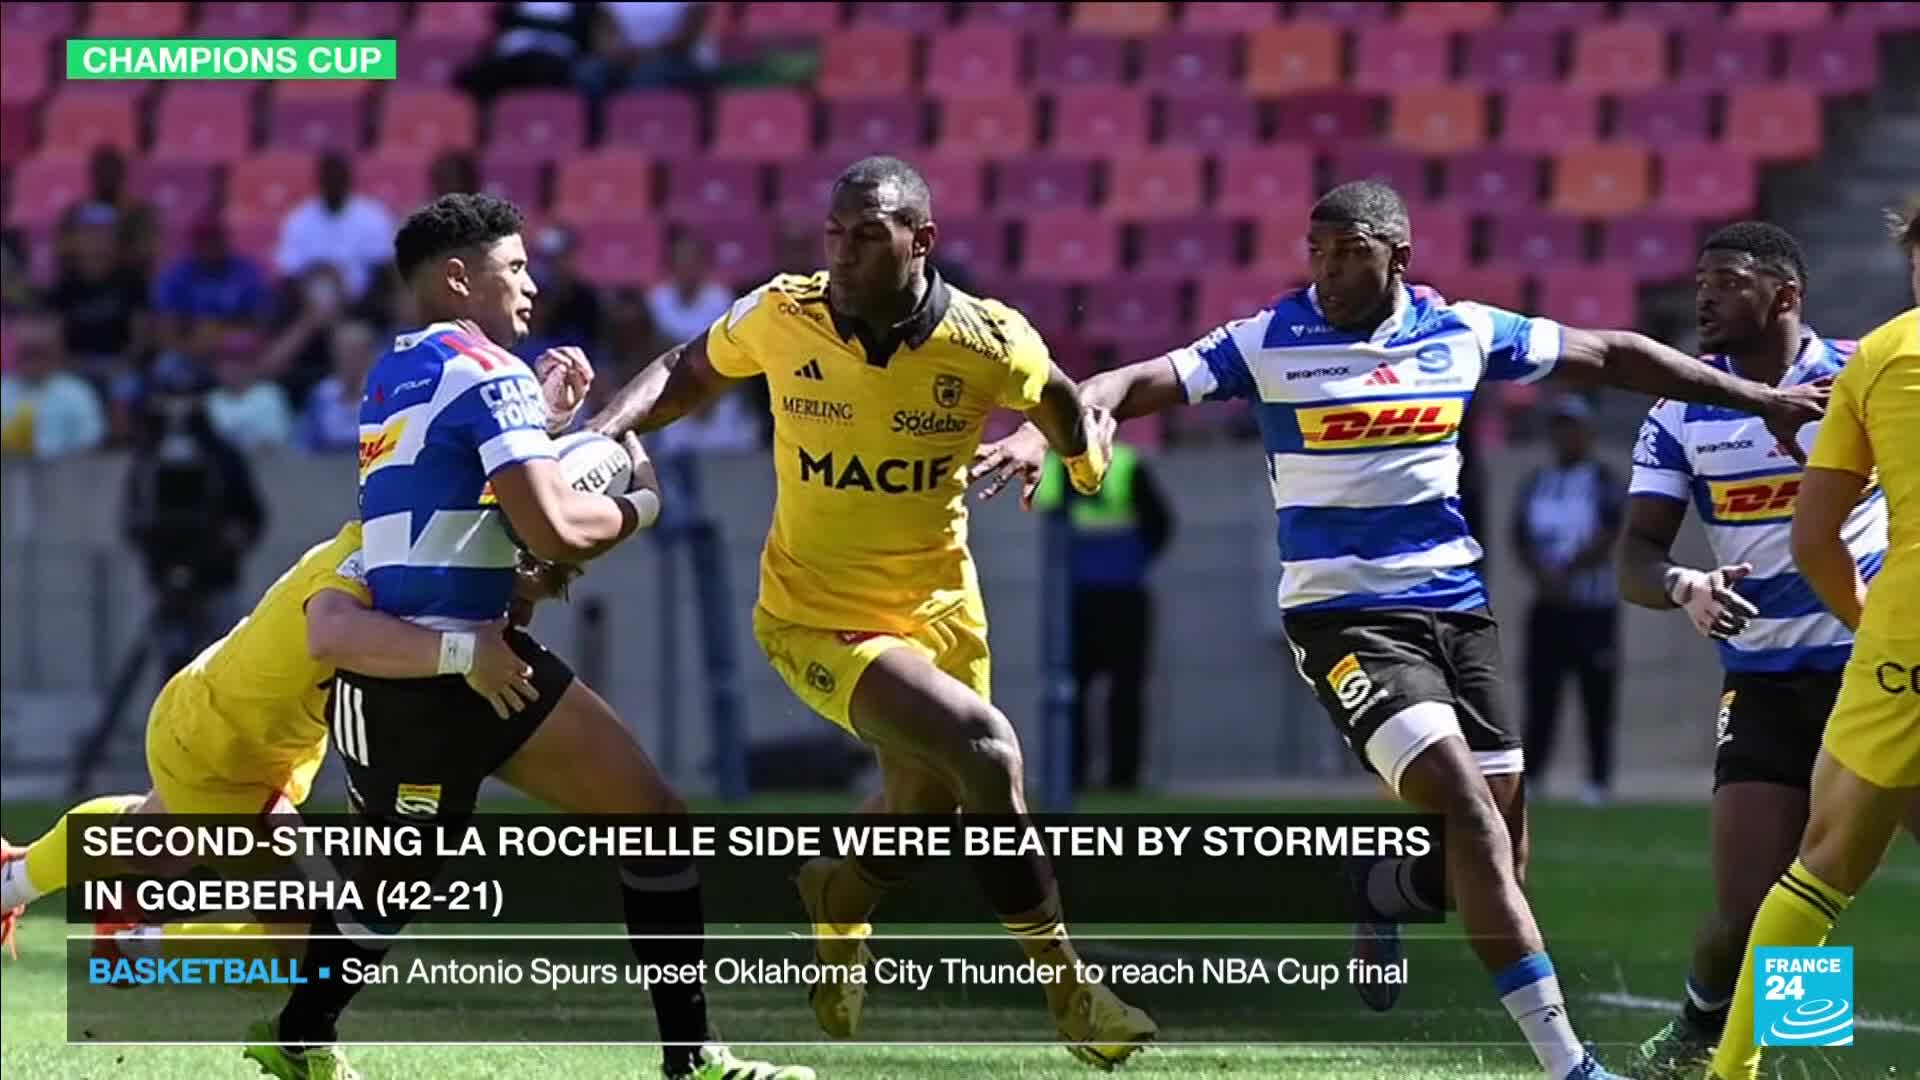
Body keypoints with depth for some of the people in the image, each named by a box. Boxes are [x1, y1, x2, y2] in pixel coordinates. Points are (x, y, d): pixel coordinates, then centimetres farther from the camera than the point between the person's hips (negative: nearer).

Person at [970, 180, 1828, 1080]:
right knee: (1468, 809, -19)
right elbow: (1135, 383, -11)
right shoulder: (1270, 343, -5)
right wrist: (1044, 432, -30)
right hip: (1344, 616, -5)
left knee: (1498, 836, 0)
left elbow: (1610, 356, 14)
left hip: (1456, 606, 5)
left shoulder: (1463, 332, 4)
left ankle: (1375, 890, 36)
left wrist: (1756, 398, 18)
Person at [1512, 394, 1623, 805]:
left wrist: (1565, 573, -19)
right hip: (1548, 604, 4)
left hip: (1594, 605, -4)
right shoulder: (1536, 483, 12)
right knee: (1540, 691, 0)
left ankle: (1599, 779, 3)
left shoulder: (1603, 482, -3)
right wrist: (1542, 573, -11)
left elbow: (1606, 540, -12)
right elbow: (1520, 538, 8)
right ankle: (1530, 776, 1)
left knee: (1597, 696, -1)